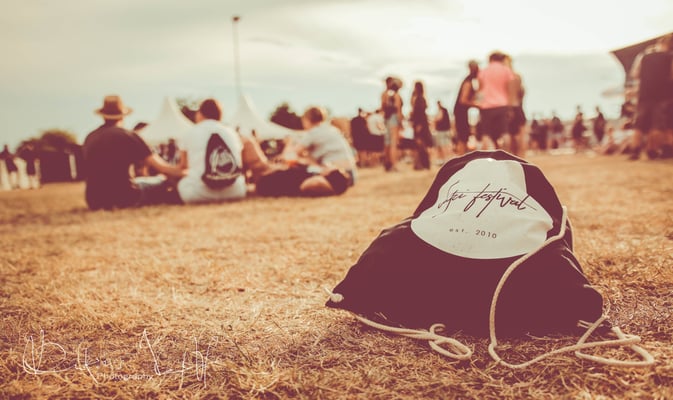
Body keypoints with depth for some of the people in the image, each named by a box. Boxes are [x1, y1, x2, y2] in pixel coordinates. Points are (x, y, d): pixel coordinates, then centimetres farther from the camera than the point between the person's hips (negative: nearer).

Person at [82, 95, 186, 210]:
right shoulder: (128, 136, -9)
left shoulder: (89, 137, 8)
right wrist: (183, 172, 9)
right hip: (122, 198, -6)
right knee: (164, 182, 13)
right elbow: (161, 166, -8)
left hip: (94, 201, 6)